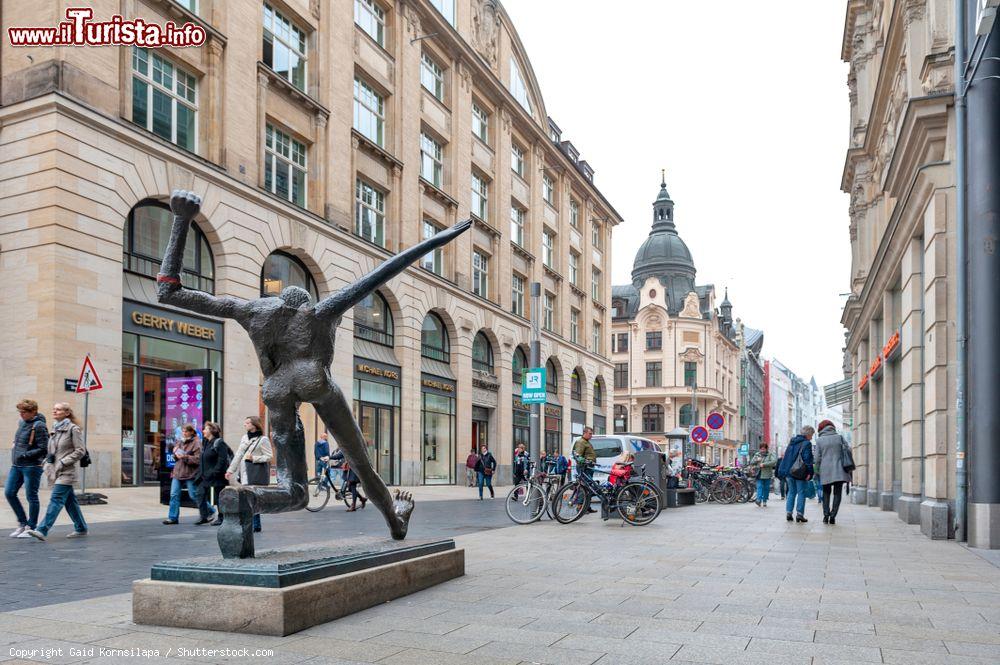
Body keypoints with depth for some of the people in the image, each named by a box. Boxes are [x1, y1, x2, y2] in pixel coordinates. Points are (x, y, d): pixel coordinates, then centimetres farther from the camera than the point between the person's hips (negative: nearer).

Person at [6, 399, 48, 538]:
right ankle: (22, 523, 21)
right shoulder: (22, 422, 10)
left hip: (31, 466, -8)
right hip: (16, 465, 8)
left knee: (31, 497, 1)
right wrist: (15, 451, 10)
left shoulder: (39, 426, -14)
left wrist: (25, 455, -20)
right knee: (9, 493, 8)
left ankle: (31, 527, 13)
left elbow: (43, 449, -17)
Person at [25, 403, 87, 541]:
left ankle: (43, 530, -16)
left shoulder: (73, 429, -8)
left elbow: (80, 451, -11)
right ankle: (81, 528, 20)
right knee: (69, 500, 12)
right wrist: (46, 464, 9)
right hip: (56, 471, 8)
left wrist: (63, 462, -15)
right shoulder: (55, 428, 14)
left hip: (66, 472, -7)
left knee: (56, 499, -12)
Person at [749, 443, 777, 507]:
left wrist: (764, 464, -20)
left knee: (766, 488, 4)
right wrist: (756, 460, -9)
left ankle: (764, 501, 14)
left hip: (767, 475, -1)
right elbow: (751, 463, 13)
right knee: (759, 487, -11)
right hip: (759, 475, 1)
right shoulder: (757, 454, 13)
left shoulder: (770, 454, 2)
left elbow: (774, 461, -16)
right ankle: (759, 500, -23)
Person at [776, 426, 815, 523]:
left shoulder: (791, 442, 14)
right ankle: (799, 514, -3)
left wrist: (784, 472, 18)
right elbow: (807, 459, -16)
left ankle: (788, 513, 8)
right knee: (801, 492, 1)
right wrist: (809, 472, -16)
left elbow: (785, 457, 16)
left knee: (791, 492, 14)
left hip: (789, 472, 6)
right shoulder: (807, 443, -8)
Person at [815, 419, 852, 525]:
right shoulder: (839, 437, 4)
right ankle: (833, 516, -4)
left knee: (826, 493, 13)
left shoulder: (819, 440, 2)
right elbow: (848, 451, 3)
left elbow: (817, 458, 1)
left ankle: (826, 515, 1)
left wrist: (817, 471, 9)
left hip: (825, 471, 0)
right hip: (839, 471, 0)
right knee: (837, 493, 5)